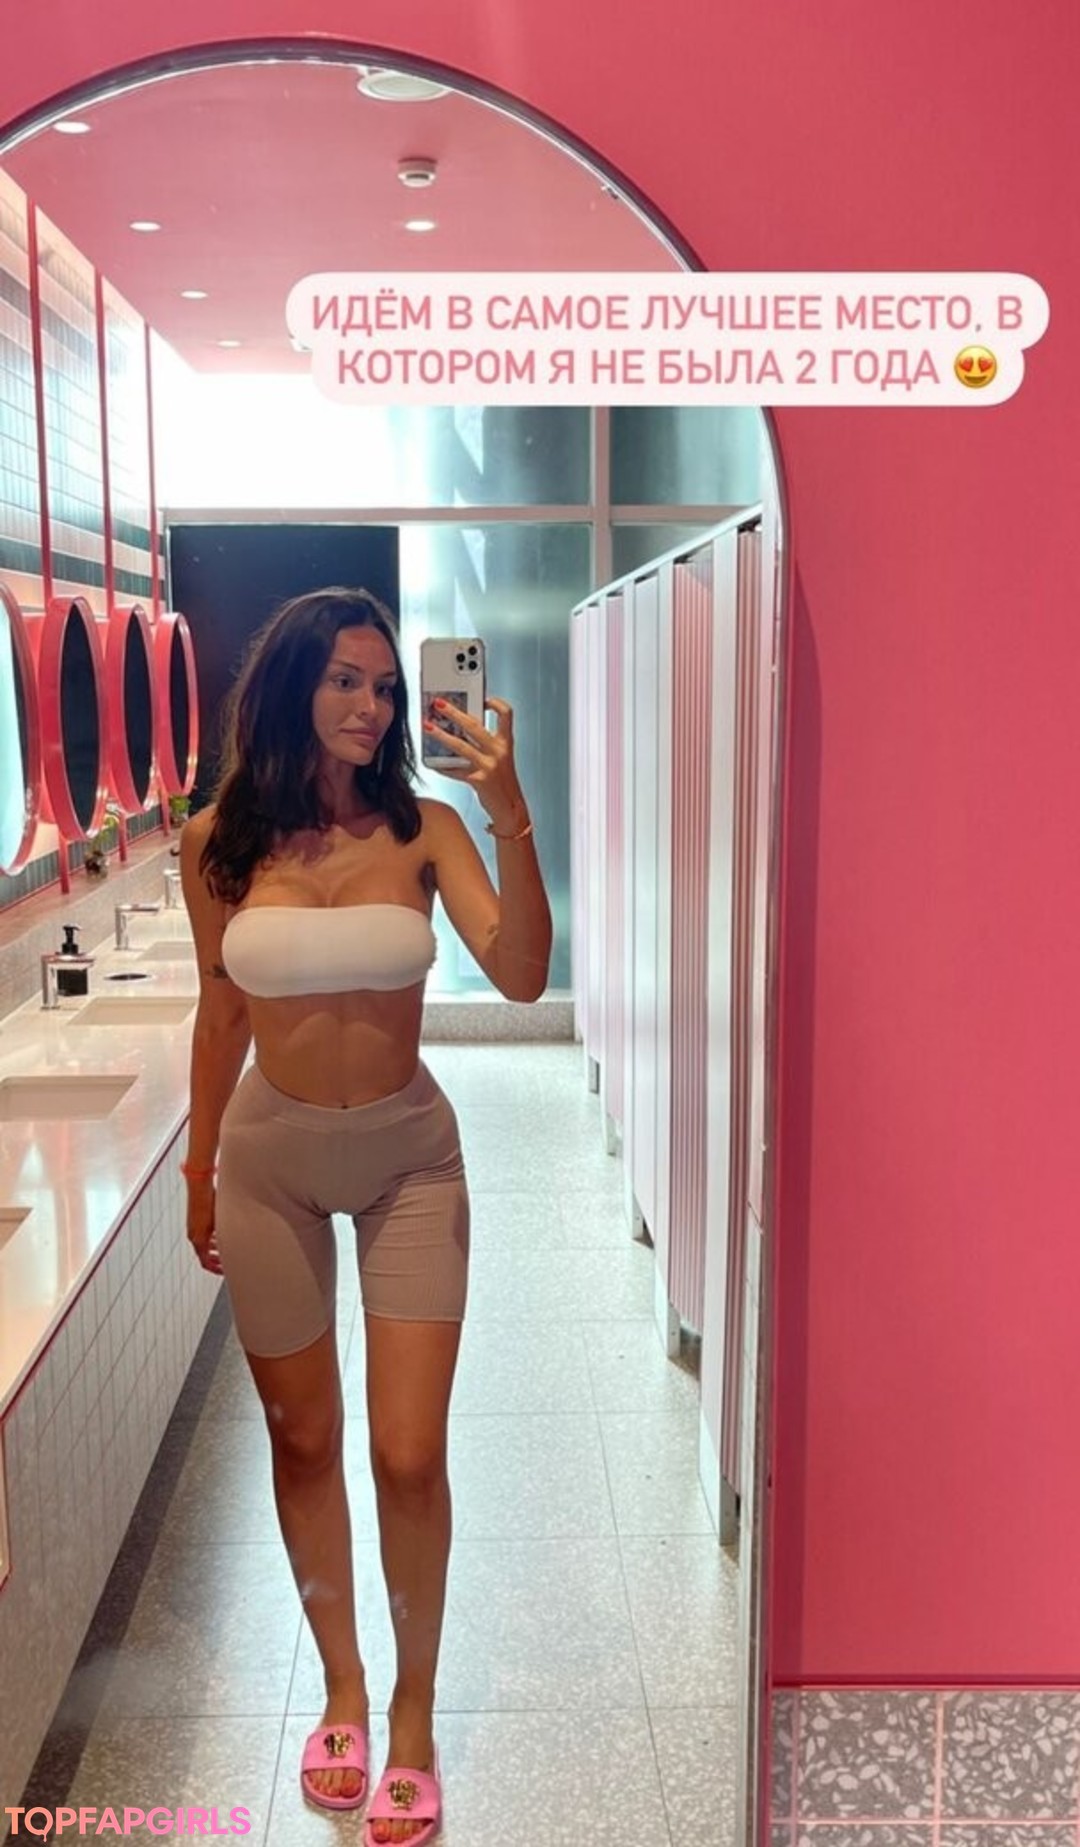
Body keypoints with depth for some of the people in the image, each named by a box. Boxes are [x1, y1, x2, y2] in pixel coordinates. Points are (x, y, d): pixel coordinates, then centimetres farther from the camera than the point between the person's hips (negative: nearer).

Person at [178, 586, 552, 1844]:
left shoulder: (422, 830, -11)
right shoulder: (219, 841, -7)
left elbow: (521, 976, -22)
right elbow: (221, 1007, 5)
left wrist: (510, 818, -33)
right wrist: (198, 1165, 12)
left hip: (408, 1154, -1)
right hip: (272, 1155, 1)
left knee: (409, 1455, 0)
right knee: (304, 1441, 15)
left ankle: (413, 1716, 24)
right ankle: (340, 1685, 37)